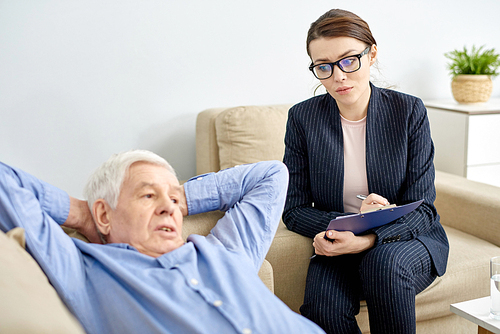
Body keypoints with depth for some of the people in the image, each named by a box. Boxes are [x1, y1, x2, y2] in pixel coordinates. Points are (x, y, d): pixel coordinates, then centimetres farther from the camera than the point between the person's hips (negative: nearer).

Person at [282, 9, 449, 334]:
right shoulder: (303, 118, -5)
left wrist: (366, 239, -28)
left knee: (383, 261, -34)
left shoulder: (409, 111, -8)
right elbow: (294, 209, -3)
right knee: (323, 306, -30)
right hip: (339, 246, 1)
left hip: (409, 239, 0)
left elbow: (421, 208, -9)